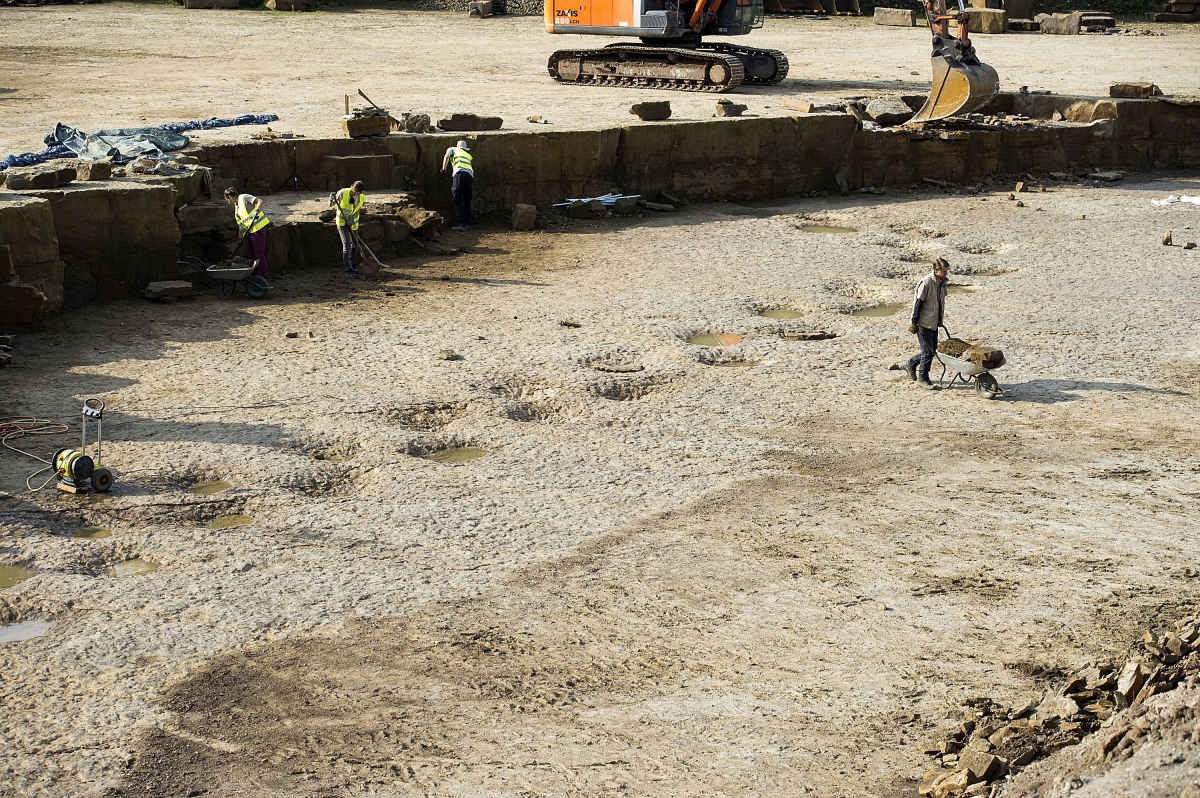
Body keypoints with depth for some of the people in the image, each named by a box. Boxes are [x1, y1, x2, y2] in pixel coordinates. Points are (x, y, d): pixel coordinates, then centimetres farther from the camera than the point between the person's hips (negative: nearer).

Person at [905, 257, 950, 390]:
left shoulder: (942, 282, 6)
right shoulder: (926, 283, -19)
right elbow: (918, 303, -17)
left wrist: (940, 320, 21)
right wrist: (914, 323, -15)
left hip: (934, 323, 8)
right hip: (924, 323, -8)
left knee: (932, 349, 13)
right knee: (928, 351, -3)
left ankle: (910, 364, 32)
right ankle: (923, 378, 9)